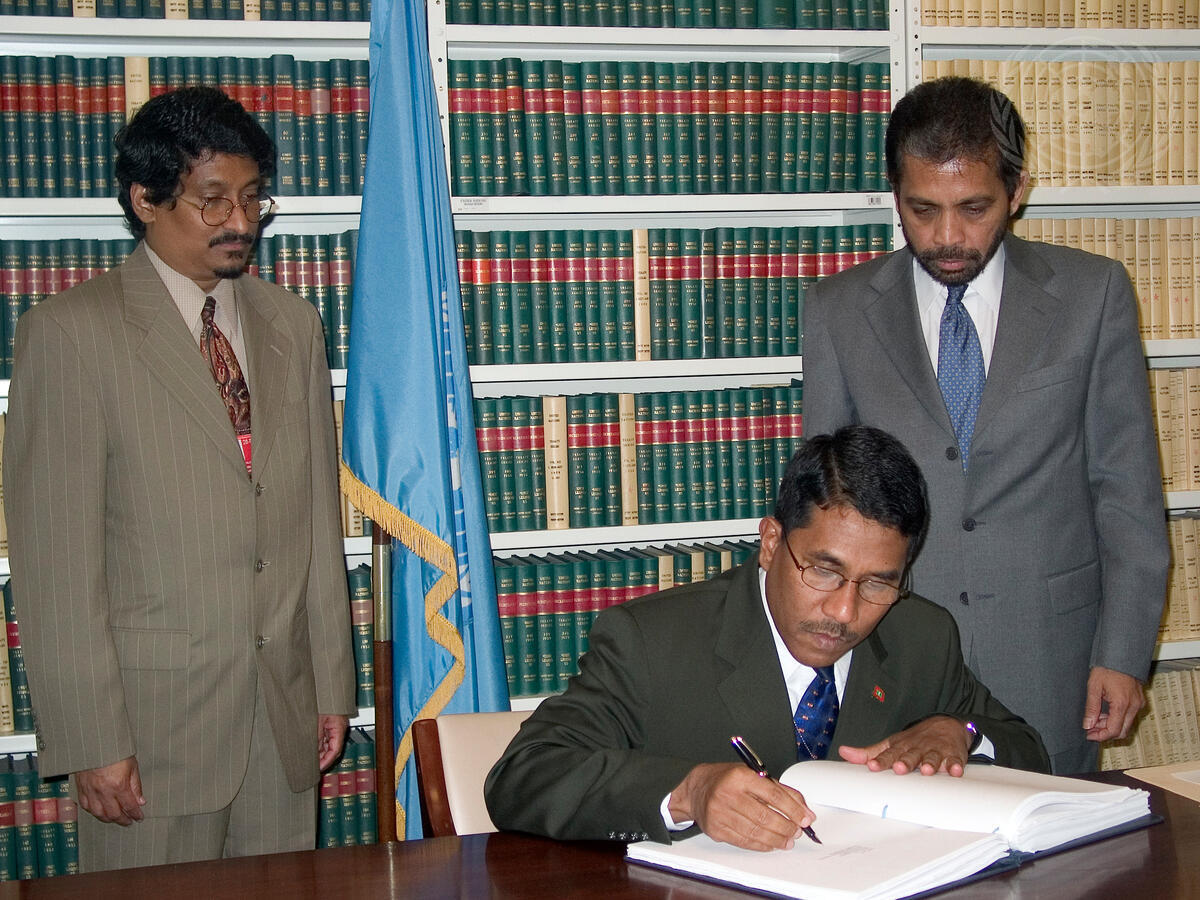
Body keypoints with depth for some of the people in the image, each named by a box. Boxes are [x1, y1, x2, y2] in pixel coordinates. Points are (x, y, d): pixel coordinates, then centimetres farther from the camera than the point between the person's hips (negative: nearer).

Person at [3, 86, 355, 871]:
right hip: (154, 711, -4)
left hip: (287, 713, 5)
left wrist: (333, 685, 10)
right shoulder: (71, 333, -7)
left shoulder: (292, 325, 10)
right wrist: (92, 740, -13)